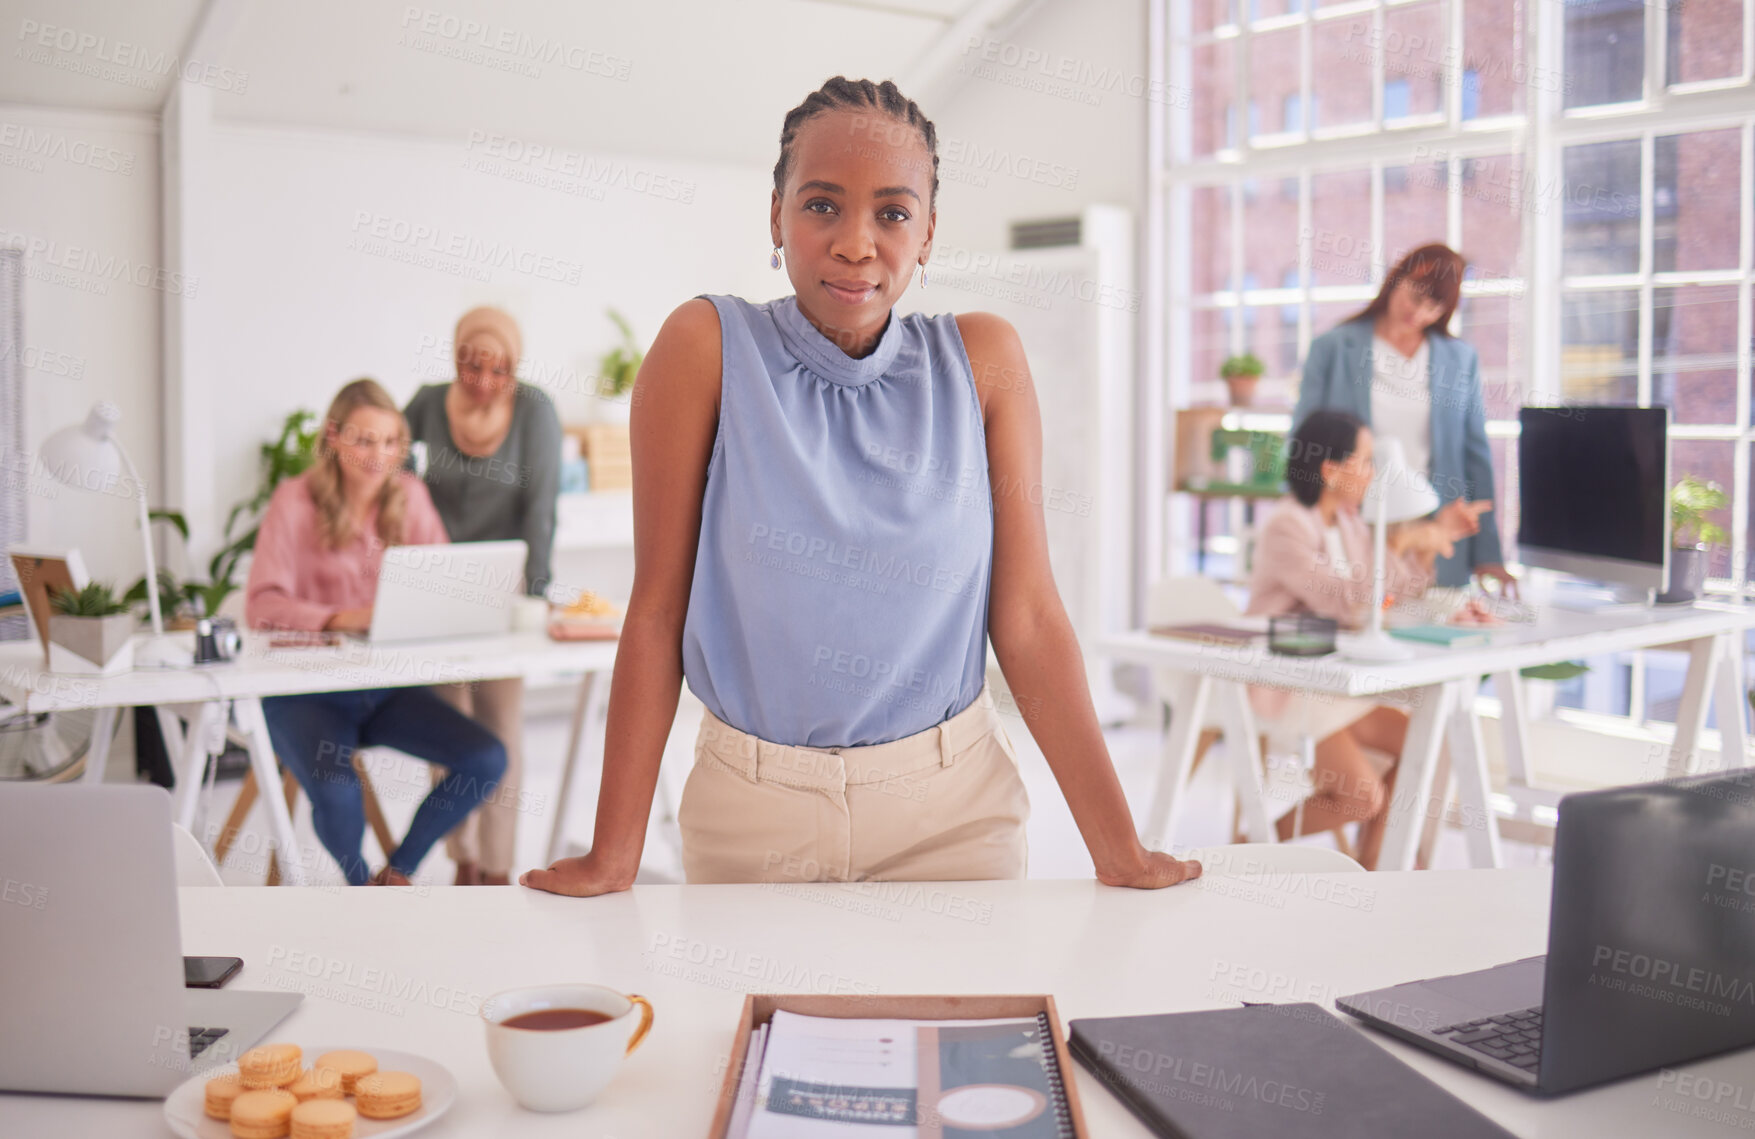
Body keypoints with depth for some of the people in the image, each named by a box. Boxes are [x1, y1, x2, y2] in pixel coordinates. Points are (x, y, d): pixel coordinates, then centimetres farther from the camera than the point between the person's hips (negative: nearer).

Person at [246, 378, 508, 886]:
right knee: (336, 793, -31)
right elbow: (262, 605, -15)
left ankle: (396, 875, 5)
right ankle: (362, 886, 4)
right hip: (307, 687, -4)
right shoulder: (296, 501, -6)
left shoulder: (409, 496, 7)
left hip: (388, 683, 4)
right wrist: (344, 617, -31)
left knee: (487, 759, -16)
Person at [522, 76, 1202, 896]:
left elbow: (1027, 617, -5)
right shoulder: (707, 347, -9)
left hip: (951, 806, 1)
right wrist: (614, 855, -9)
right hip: (752, 810, 0)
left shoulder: (981, 360, -5)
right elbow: (656, 608, -8)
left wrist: (1119, 852, -8)